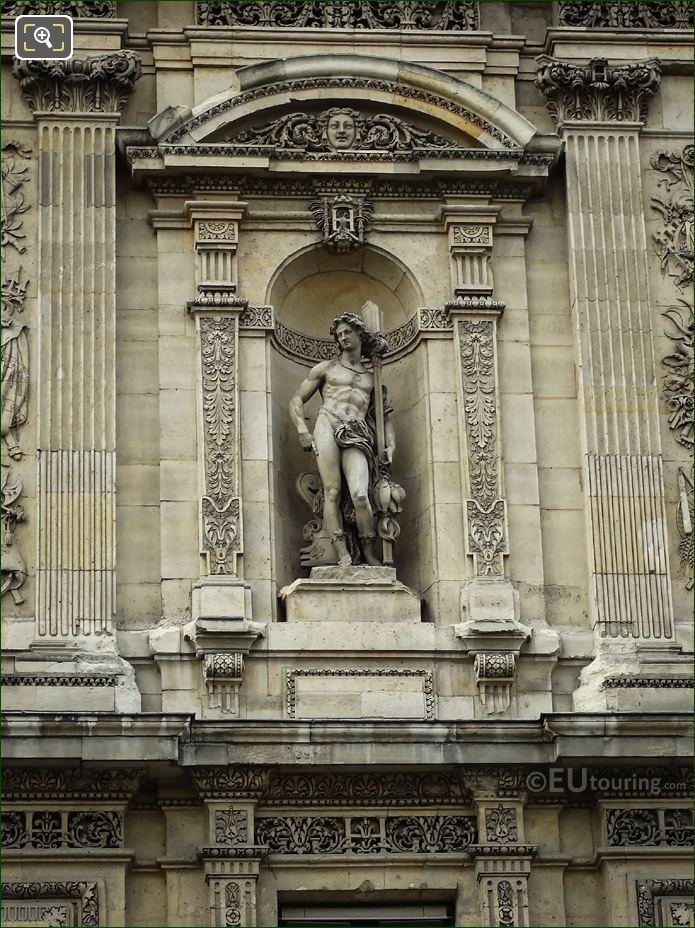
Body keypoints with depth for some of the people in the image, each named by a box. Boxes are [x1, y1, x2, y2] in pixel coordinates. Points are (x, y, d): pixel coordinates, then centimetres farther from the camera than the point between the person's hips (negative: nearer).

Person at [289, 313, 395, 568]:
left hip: (357, 436, 0)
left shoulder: (371, 376, 27)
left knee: (360, 494, -20)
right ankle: (342, 553, -21)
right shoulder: (326, 369, 21)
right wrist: (302, 431, -1)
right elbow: (296, 401, 17)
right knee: (332, 491, -15)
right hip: (328, 426, 0)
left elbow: (384, 414, 29)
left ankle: (369, 554, -9)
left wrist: (390, 444, 11)